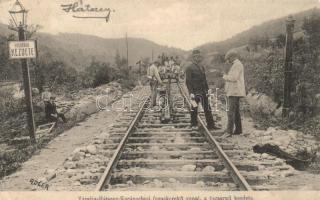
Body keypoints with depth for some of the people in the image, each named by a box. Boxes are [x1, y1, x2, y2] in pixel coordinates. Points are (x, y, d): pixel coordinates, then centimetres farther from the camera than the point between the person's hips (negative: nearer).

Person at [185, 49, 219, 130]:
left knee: (207, 108, 6)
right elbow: (188, 81, -11)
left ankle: (210, 125, 12)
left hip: (203, 91, 7)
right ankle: (194, 125, 16)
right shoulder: (189, 68, -6)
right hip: (195, 91, -7)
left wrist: (207, 89, 15)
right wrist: (191, 92, -18)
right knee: (194, 108, 3)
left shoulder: (202, 67, 16)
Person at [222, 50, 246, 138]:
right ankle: (238, 130, 15)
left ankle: (229, 131, -17)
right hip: (234, 92, 10)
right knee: (236, 111, 11)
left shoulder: (237, 64, -11)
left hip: (234, 92, -10)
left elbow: (234, 78, -22)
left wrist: (225, 77, -7)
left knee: (231, 111, -14)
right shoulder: (237, 65, 21)